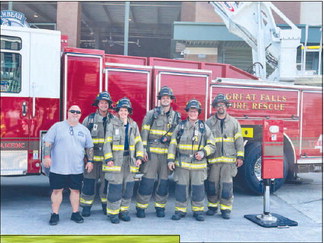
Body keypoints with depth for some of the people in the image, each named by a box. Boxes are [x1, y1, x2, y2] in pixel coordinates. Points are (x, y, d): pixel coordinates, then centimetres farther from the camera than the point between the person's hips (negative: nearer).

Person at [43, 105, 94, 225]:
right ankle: (55, 214, 14)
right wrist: (47, 156, -12)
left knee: (75, 190, 8)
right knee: (57, 190, 3)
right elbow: (48, 142, -1)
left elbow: (89, 147, 14)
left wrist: (90, 161, 7)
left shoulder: (84, 130, 10)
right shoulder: (57, 126, 2)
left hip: (77, 169, 3)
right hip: (58, 168, -2)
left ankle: (75, 213, 21)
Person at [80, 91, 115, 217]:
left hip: (108, 158, 1)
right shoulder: (89, 119, 4)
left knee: (106, 182, 7)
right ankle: (86, 206, 15)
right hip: (92, 157, -1)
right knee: (89, 182, 2)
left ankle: (106, 205, 23)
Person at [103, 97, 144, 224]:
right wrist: (108, 159, -11)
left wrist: (139, 157, 1)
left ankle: (124, 211, 21)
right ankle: (113, 212, 9)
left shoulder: (133, 125, 10)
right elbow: (107, 143, -2)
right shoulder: (112, 124, 0)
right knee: (115, 186, -4)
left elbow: (138, 142, 11)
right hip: (116, 160, -3)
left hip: (129, 160, 4)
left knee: (128, 187, 7)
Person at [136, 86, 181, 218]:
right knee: (147, 180, -4)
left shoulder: (176, 116, 11)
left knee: (164, 181, 6)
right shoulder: (152, 114, 3)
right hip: (152, 152, -2)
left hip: (168, 153, 3)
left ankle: (160, 206, 18)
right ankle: (141, 207, 6)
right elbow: (144, 132, 0)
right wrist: (144, 150, -7)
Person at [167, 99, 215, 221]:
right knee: (181, 187, 2)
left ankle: (198, 211, 17)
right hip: (182, 163, 0)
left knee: (198, 188, 3)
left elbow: (211, 145, 9)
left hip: (199, 164, 0)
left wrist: (203, 152, -10)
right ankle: (180, 210, 15)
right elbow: (173, 144, 7)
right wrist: (170, 159, -1)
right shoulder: (180, 126, 8)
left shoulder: (204, 127, 8)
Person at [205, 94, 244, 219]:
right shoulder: (209, 122, 7)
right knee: (212, 184, 5)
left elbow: (239, 140, 8)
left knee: (227, 184, 0)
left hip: (229, 159, 0)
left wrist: (240, 156, 1)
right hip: (213, 159, 0)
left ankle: (226, 208, 10)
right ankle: (212, 206, 20)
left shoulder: (234, 122, 9)